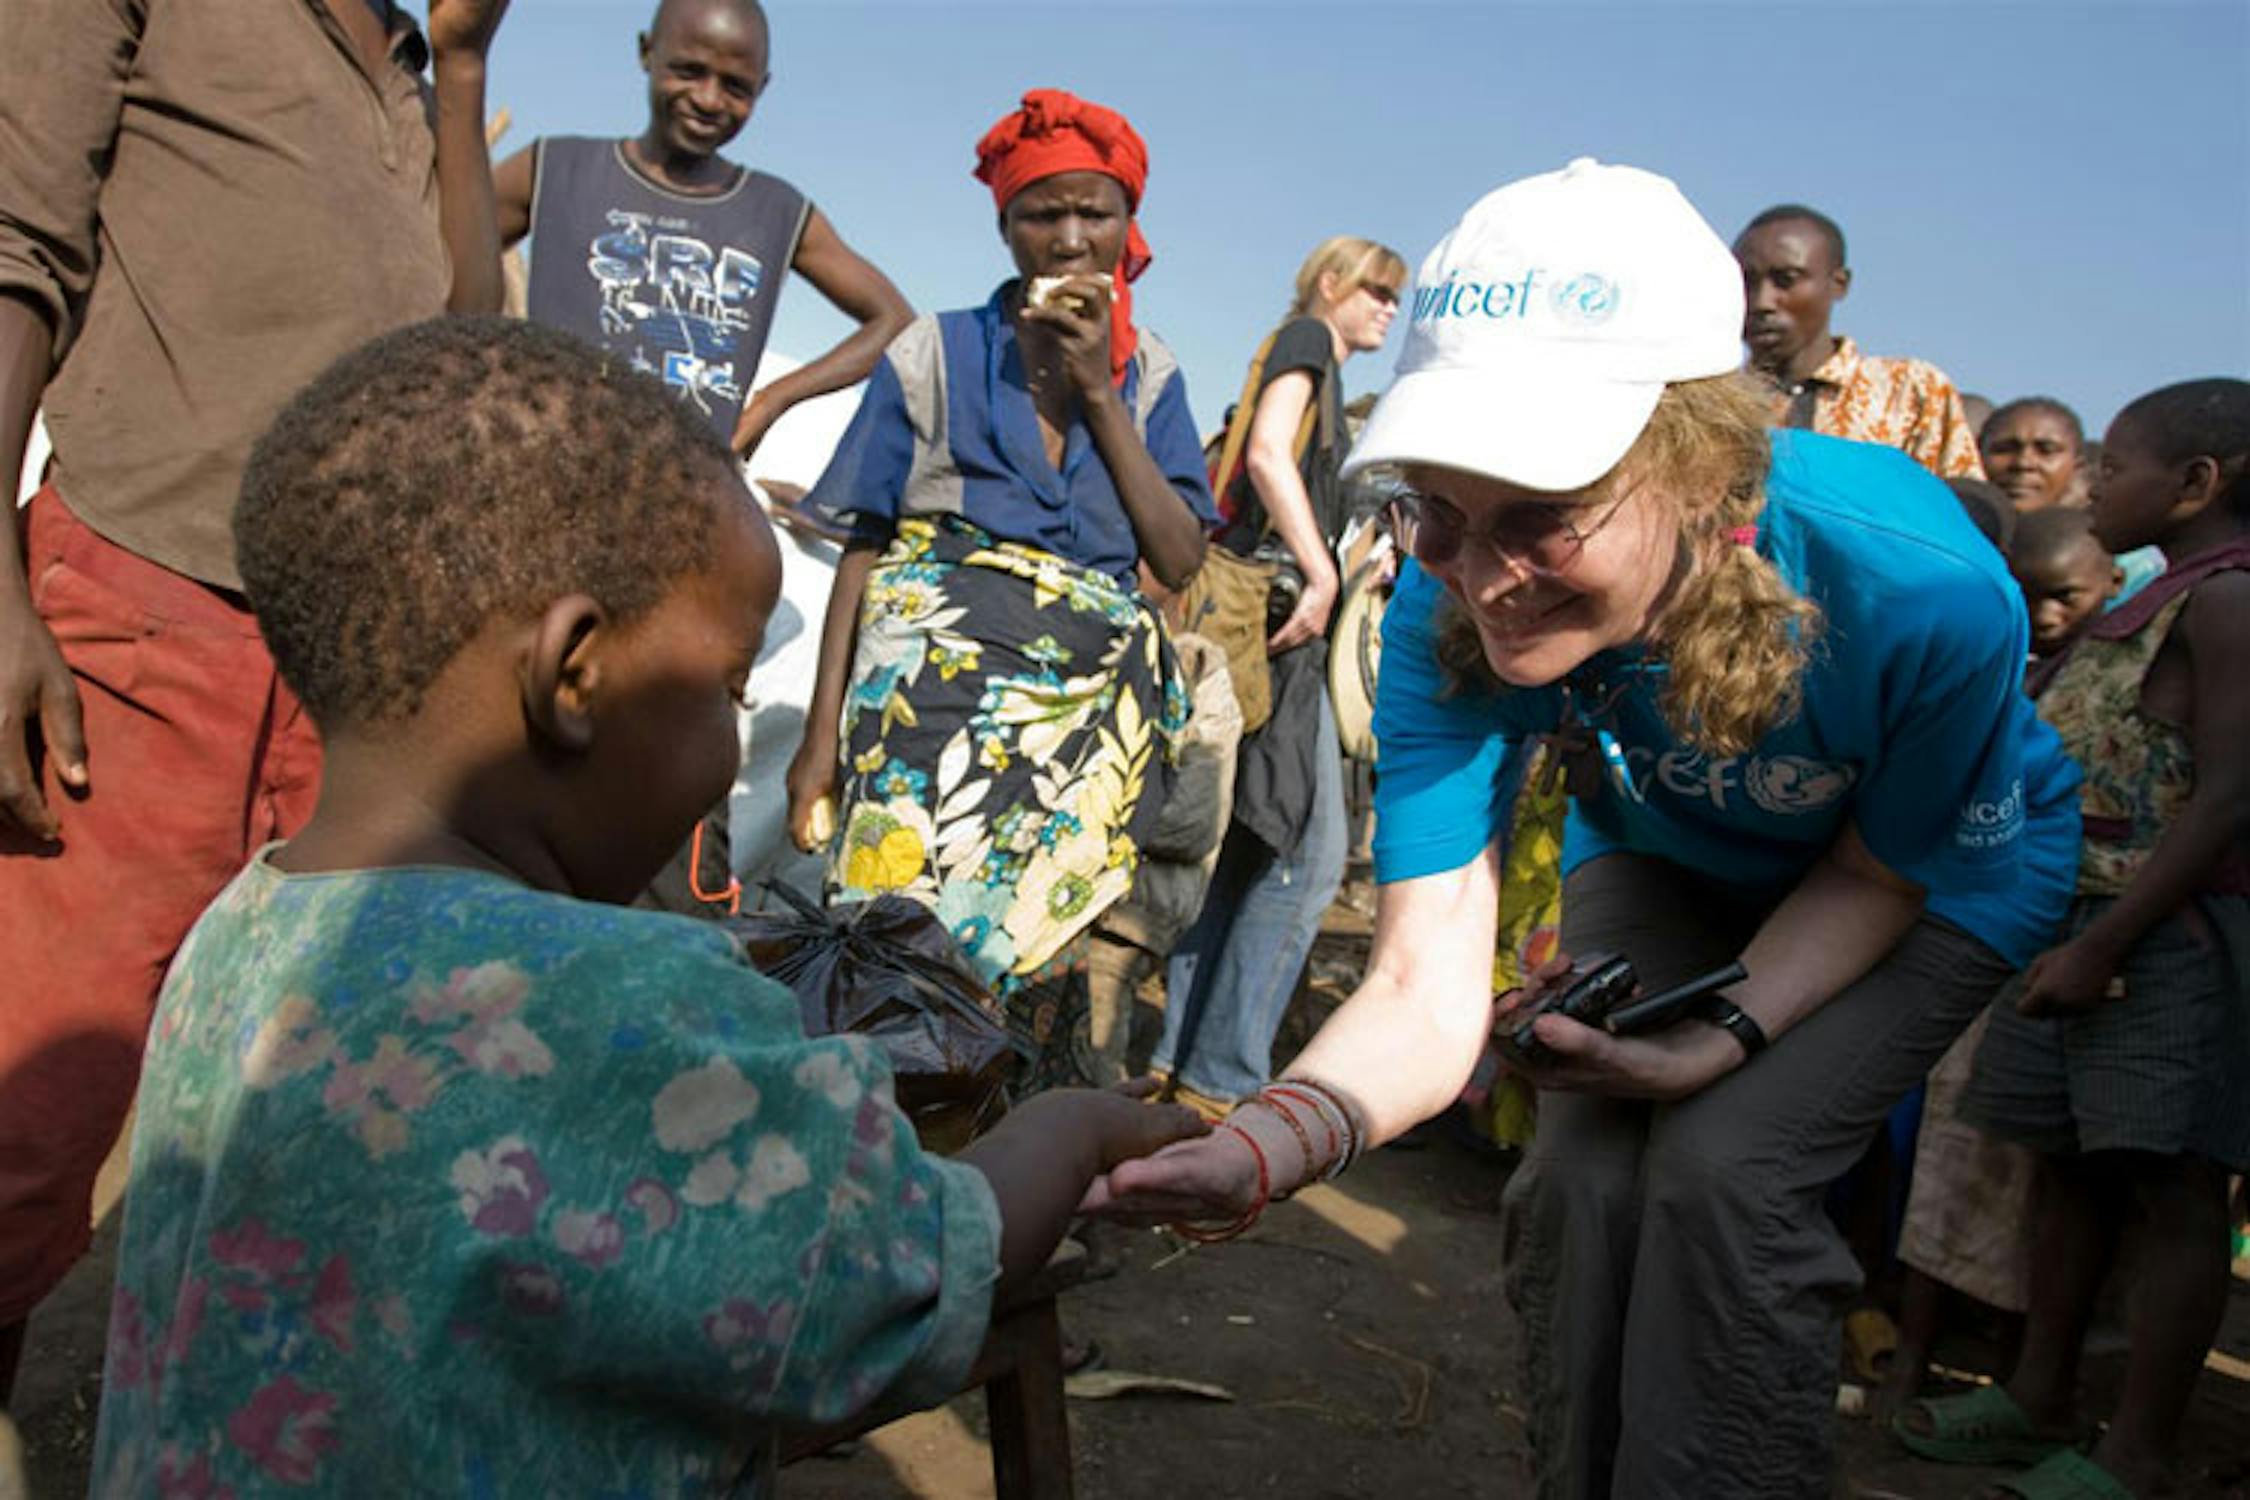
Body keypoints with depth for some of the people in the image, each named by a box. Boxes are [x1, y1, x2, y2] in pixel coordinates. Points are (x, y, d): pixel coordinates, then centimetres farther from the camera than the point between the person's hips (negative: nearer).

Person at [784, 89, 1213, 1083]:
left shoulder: (1148, 375, 11)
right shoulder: (936, 355, 5)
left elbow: (1181, 561, 0)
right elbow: (863, 546, 3)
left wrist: (1099, 393, -5)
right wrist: (821, 732, -4)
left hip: (1095, 698, 3)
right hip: (938, 681, -2)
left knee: (1042, 944, 3)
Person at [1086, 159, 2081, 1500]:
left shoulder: (1925, 587, -39)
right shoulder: (1447, 616, -32)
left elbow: (1880, 872, -17)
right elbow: (1428, 985, -34)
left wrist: (1725, 1035, -30)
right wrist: (1274, 1137, -53)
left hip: (1949, 865, -2)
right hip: (1672, 861, 3)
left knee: (1725, 1167, -20)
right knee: (1587, 1165, -12)